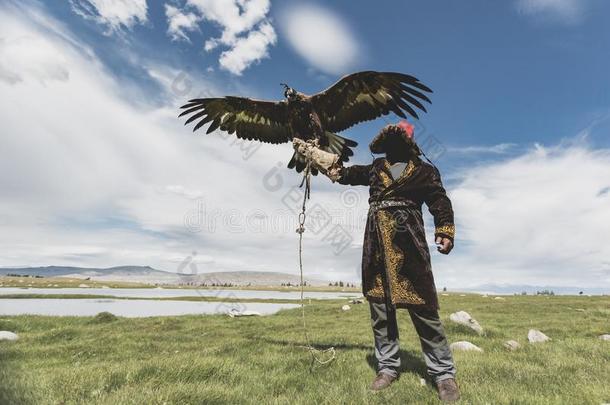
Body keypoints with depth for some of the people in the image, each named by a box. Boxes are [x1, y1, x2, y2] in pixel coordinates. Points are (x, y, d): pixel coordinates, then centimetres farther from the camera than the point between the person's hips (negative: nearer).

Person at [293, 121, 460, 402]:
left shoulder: (423, 170, 12)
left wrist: (445, 233, -12)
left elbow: (440, 201, 4)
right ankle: (388, 366, 18)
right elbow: (337, 170, 24)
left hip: (407, 240, -4)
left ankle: (443, 373, 7)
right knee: (379, 307, 6)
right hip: (377, 242, 4)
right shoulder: (374, 169, 21)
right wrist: (306, 148, 24)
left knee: (423, 306, -4)